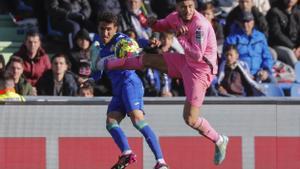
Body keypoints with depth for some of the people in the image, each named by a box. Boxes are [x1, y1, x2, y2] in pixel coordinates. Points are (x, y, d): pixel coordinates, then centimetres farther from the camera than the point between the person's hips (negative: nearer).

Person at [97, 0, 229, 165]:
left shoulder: (200, 25, -29)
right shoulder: (175, 17, -5)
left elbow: (197, 55, -32)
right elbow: (162, 26, 17)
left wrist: (180, 37, -30)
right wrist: (153, 23, -7)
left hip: (200, 70, -7)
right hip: (185, 62, 8)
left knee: (190, 119, -9)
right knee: (147, 59, 14)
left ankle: (219, 140, 15)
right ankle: (109, 64, 37)